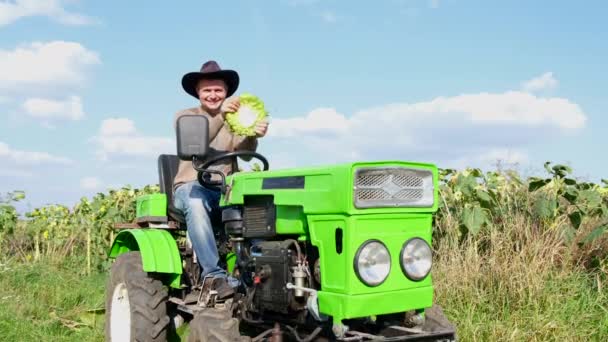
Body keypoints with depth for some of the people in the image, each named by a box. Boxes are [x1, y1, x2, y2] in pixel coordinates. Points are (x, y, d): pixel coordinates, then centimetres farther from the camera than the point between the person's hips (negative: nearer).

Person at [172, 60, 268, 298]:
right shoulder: (185, 116, 9)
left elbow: (244, 151, -6)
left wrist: (253, 135, -30)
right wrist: (220, 116, -32)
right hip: (191, 187, -2)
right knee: (196, 204, -38)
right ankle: (214, 274, -41)